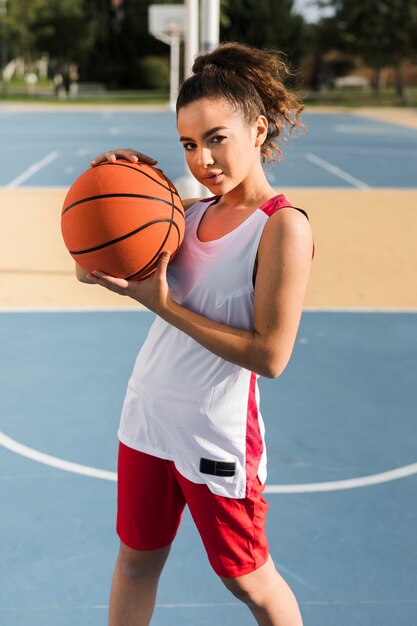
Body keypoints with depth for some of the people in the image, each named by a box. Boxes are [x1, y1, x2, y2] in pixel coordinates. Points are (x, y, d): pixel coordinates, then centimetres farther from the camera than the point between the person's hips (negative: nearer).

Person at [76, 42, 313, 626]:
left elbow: (270, 355, -23)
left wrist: (162, 303, -22)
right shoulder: (190, 212, 2)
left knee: (247, 579, 14)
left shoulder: (283, 226, -19)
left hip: (217, 437, -6)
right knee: (136, 560, 20)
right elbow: (95, 263, 6)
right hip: (148, 419, 6)